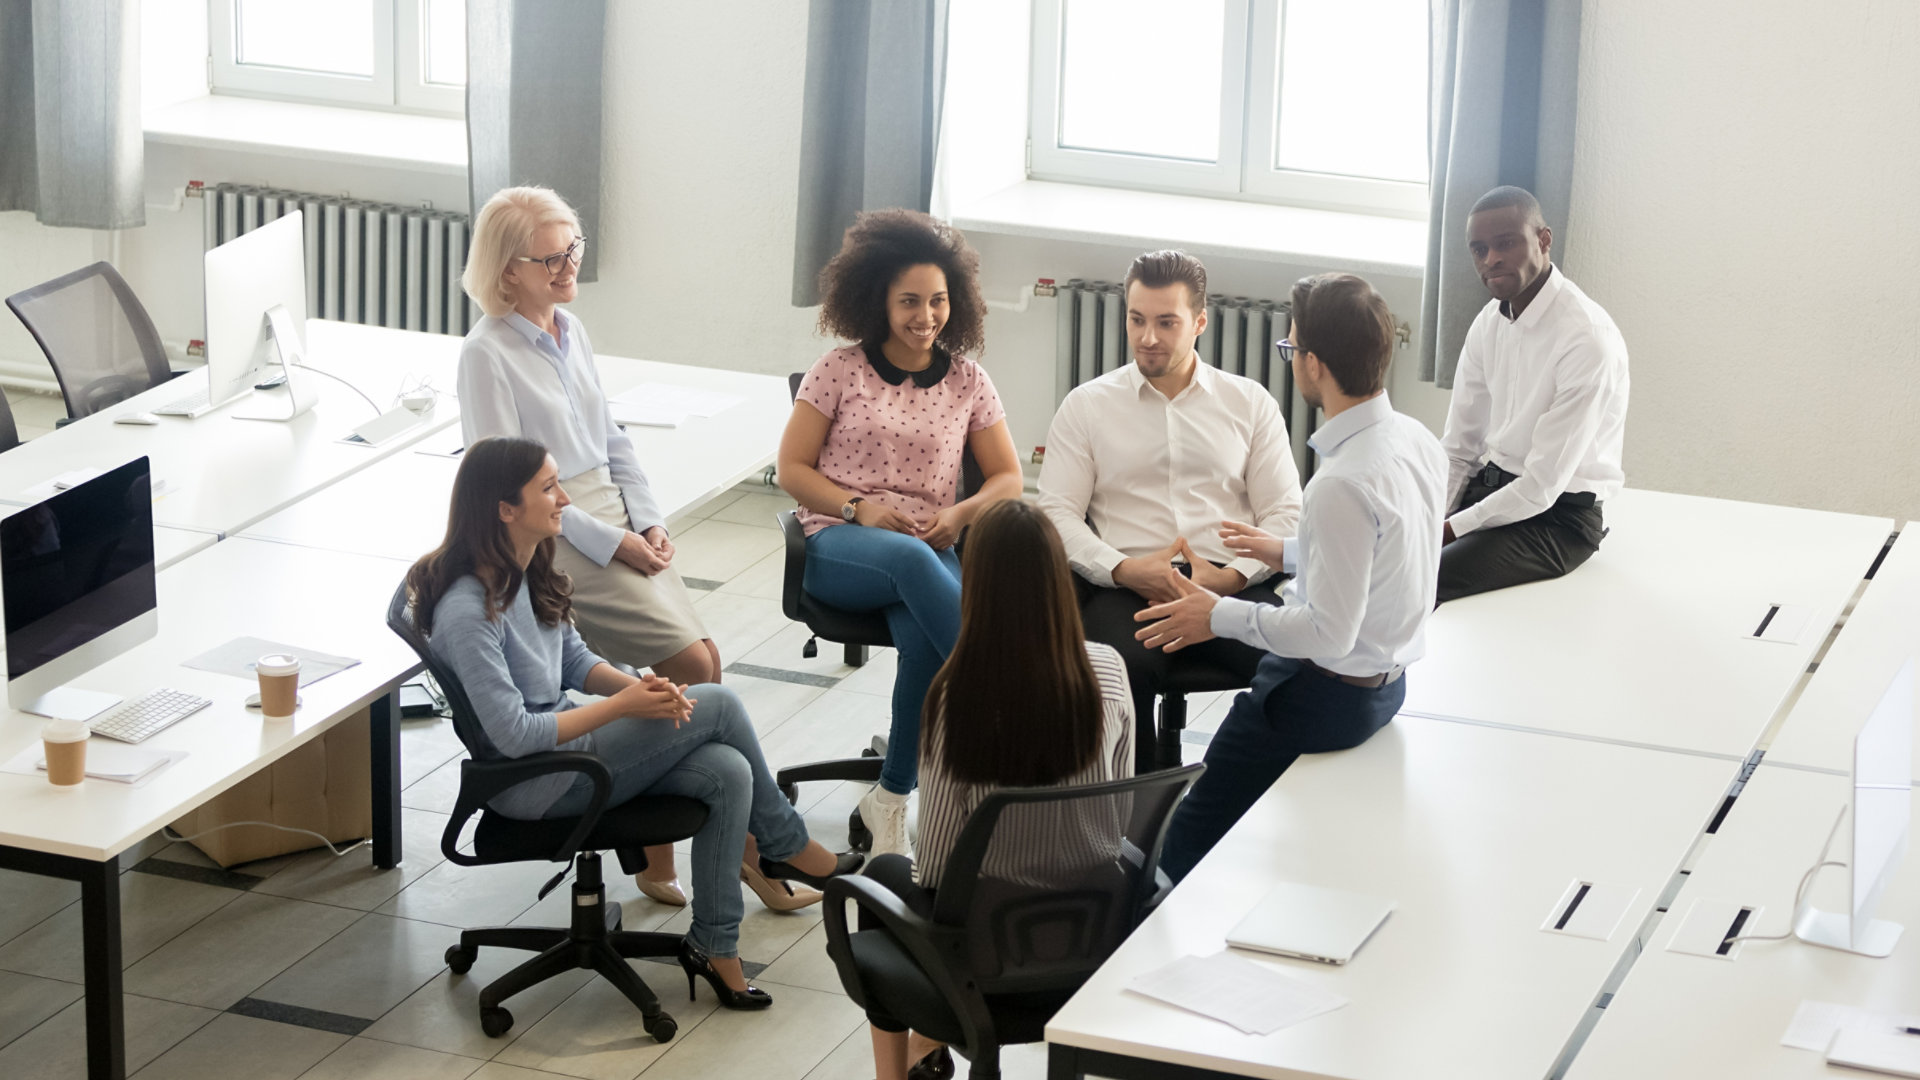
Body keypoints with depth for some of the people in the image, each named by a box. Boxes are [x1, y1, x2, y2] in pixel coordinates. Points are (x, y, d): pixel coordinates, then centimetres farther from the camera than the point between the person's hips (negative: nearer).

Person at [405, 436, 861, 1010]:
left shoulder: (530, 568, 4)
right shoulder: (468, 612, -25)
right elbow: (513, 734, -25)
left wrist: (641, 684, -8)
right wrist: (625, 704, -20)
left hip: (564, 739, 9)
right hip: (533, 784, -9)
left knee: (727, 772, -13)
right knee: (719, 705, -12)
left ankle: (713, 946, 1)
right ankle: (788, 847, 9)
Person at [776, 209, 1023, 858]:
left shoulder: (966, 380, 10)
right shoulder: (840, 371, 4)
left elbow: (1007, 479, 13)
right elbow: (793, 470, 4)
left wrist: (958, 515, -8)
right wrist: (860, 508, -12)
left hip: (930, 552, 2)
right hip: (838, 546, -2)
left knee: (926, 640, -35)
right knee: (910, 559, -40)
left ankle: (892, 797, -21)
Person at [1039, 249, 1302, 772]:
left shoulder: (1250, 402, 18)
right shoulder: (1086, 405, 16)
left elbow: (1285, 514, 11)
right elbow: (1057, 514, 8)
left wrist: (1230, 577, -8)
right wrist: (1124, 569, -11)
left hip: (1231, 586, 1)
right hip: (1125, 587, -1)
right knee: (1125, 667, -38)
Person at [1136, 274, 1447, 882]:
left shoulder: (1342, 484, -30)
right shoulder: (1418, 441, -2)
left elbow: (1329, 633, -26)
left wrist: (1220, 617, -15)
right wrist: (1289, 553, 22)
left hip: (1327, 695, -10)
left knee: (1189, 846, 0)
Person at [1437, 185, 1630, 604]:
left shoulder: (1588, 340, -21)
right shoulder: (1489, 322, 5)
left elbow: (1543, 487, -21)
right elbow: (1457, 452, 10)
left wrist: (1449, 530, -19)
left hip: (1558, 516, -8)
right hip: (1490, 487, 8)